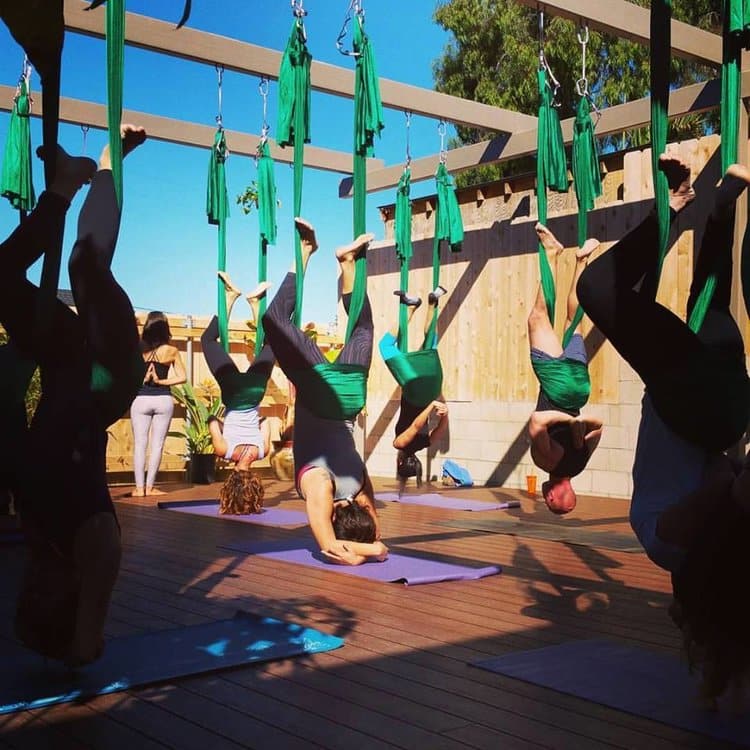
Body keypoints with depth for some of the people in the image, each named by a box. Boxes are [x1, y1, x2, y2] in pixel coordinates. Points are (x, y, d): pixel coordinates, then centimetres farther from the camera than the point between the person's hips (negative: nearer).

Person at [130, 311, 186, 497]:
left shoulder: (138, 349, -3)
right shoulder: (172, 351, -2)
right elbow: (182, 377, -2)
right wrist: (161, 381, -2)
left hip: (140, 400, 0)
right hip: (163, 400, 0)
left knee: (140, 444, 6)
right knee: (157, 444, 6)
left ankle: (139, 487, 3)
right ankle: (150, 486, 4)